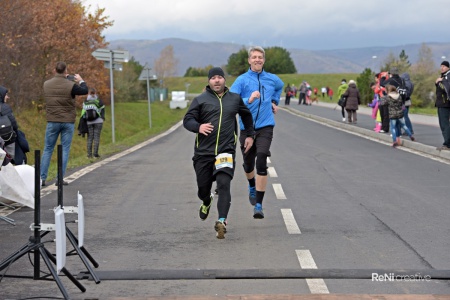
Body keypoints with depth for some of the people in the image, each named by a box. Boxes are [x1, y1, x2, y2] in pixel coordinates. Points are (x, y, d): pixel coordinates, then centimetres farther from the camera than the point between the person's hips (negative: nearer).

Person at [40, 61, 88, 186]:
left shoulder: (46, 84, -2)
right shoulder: (71, 85, -12)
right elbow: (85, 91, 2)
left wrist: (62, 78, 24)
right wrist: (81, 81, 19)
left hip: (52, 122, 3)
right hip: (68, 122, -2)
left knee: (48, 150, 9)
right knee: (65, 150, 4)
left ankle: (42, 178, 5)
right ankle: (60, 179, 1)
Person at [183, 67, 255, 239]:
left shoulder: (235, 99, 13)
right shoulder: (200, 100, 5)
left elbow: (246, 115, 30)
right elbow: (187, 120, -2)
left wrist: (249, 135, 25)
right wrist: (198, 127, -22)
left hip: (226, 151, 0)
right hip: (203, 152, 1)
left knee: (224, 184, -19)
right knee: (203, 187, 8)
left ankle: (222, 221, -25)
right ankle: (206, 202, 45)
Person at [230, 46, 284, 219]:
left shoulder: (272, 79, 7)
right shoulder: (242, 80, -4)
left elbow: (280, 86, 33)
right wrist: (248, 100, -32)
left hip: (265, 127, 0)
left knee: (261, 163, -16)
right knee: (248, 164, 14)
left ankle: (259, 205, -14)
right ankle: (252, 187, 49)